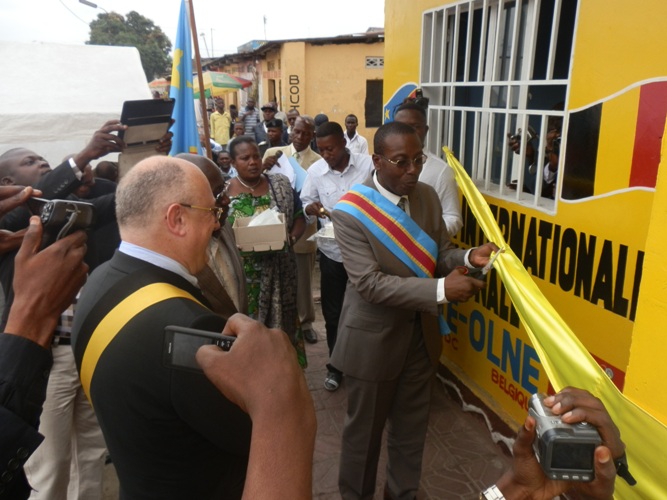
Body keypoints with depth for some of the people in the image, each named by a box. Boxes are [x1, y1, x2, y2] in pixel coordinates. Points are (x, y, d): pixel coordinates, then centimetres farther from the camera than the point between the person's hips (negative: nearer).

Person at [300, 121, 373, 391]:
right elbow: (306, 202, 6)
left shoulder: (368, 164, -10)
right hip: (332, 252, 2)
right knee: (333, 313, 12)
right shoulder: (315, 171, -4)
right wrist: (311, 208, -16)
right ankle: (336, 366, 32)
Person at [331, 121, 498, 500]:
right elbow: (370, 283, -27)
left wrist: (468, 258, -17)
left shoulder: (427, 196, -2)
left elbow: (440, 254, 5)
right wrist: (441, 290, -34)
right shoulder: (350, 211, -21)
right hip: (374, 337, -5)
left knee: (413, 426, 22)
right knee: (365, 429, 16)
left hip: (421, 333, 5)